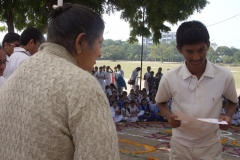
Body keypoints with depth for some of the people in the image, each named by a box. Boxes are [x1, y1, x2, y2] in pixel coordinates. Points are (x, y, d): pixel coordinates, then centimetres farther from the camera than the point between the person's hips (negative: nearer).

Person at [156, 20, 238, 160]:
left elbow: (233, 101, 6)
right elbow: (161, 102, 5)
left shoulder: (225, 76, -12)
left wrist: (228, 116, -14)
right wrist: (169, 116, -16)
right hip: (180, 145, 0)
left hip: (210, 146, 0)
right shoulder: (169, 78, -13)